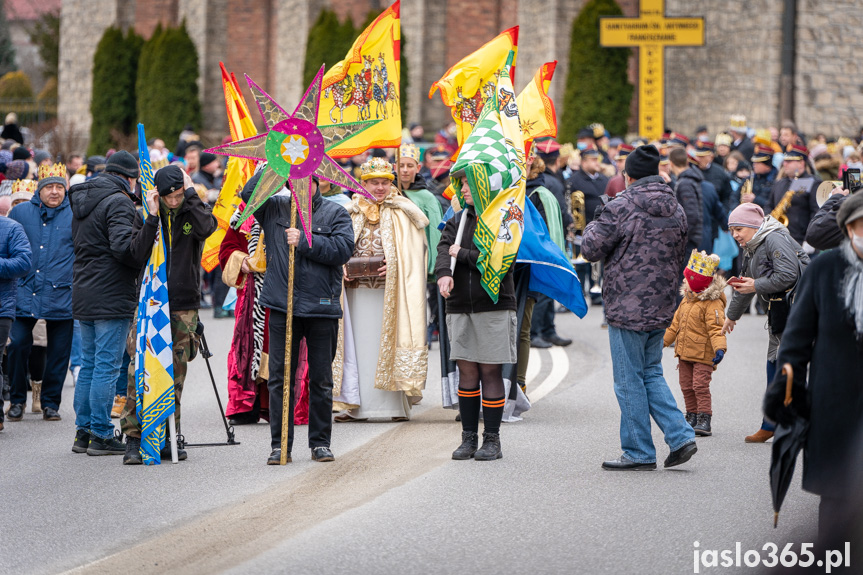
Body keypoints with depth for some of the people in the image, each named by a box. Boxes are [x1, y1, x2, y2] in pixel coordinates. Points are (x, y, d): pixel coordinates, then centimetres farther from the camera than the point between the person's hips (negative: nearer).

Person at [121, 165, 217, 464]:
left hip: (184, 306, 1)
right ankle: (133, 439, -8)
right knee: (140, 372, -10)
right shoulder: (149, 215, 3)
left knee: (176, 374, 6)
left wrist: (191, 193, -16)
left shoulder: (194, 211, 3)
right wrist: (151, 218, -17)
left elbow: (206, 227, -20)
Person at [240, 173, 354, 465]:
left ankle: (320, 442, 15)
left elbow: (343, 249, -9)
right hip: (282, 307, 1)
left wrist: (304, 241, -15)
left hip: (321, 309, -1)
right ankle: (280, 445, 7)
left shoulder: (335, 213, 4)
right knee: (279, 378, 2)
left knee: (321, 380, 6)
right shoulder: (275, 208, 10)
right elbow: (249, 193, -6)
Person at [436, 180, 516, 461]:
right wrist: (444, 273, -23)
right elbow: (445, 249, -2)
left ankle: (492, 440, 4)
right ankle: (469, 438, 12)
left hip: (494, 307, -5)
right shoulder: (457, 220, 13)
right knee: (467, 372, 6)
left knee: (490, 373, -2)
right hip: (460, 307, 5)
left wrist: (463, 254, -9)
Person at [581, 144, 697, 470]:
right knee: (651, 374, 18)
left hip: (627, 309, -7)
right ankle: (680, 437, 6)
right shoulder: (676, 210, 8)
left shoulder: (621, 208, -14)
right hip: (662, 309, 7)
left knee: (629, 381, 2)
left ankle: (639, 453, 6)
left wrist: (592, 228, 7)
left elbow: (591, 249, -12)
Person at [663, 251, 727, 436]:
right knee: (687, 386, 12)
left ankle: (704, 419, -10)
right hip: (684, 352, 9)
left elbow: (716, 328, -23)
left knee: (700, 386, -12)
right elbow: (676, 322, 23)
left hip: (703, 355, -9)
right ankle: (692, 415, 23)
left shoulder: (713, 304, -15)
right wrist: (664, 340, 26)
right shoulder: (687, 299, 13)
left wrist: (720, 348, -36)